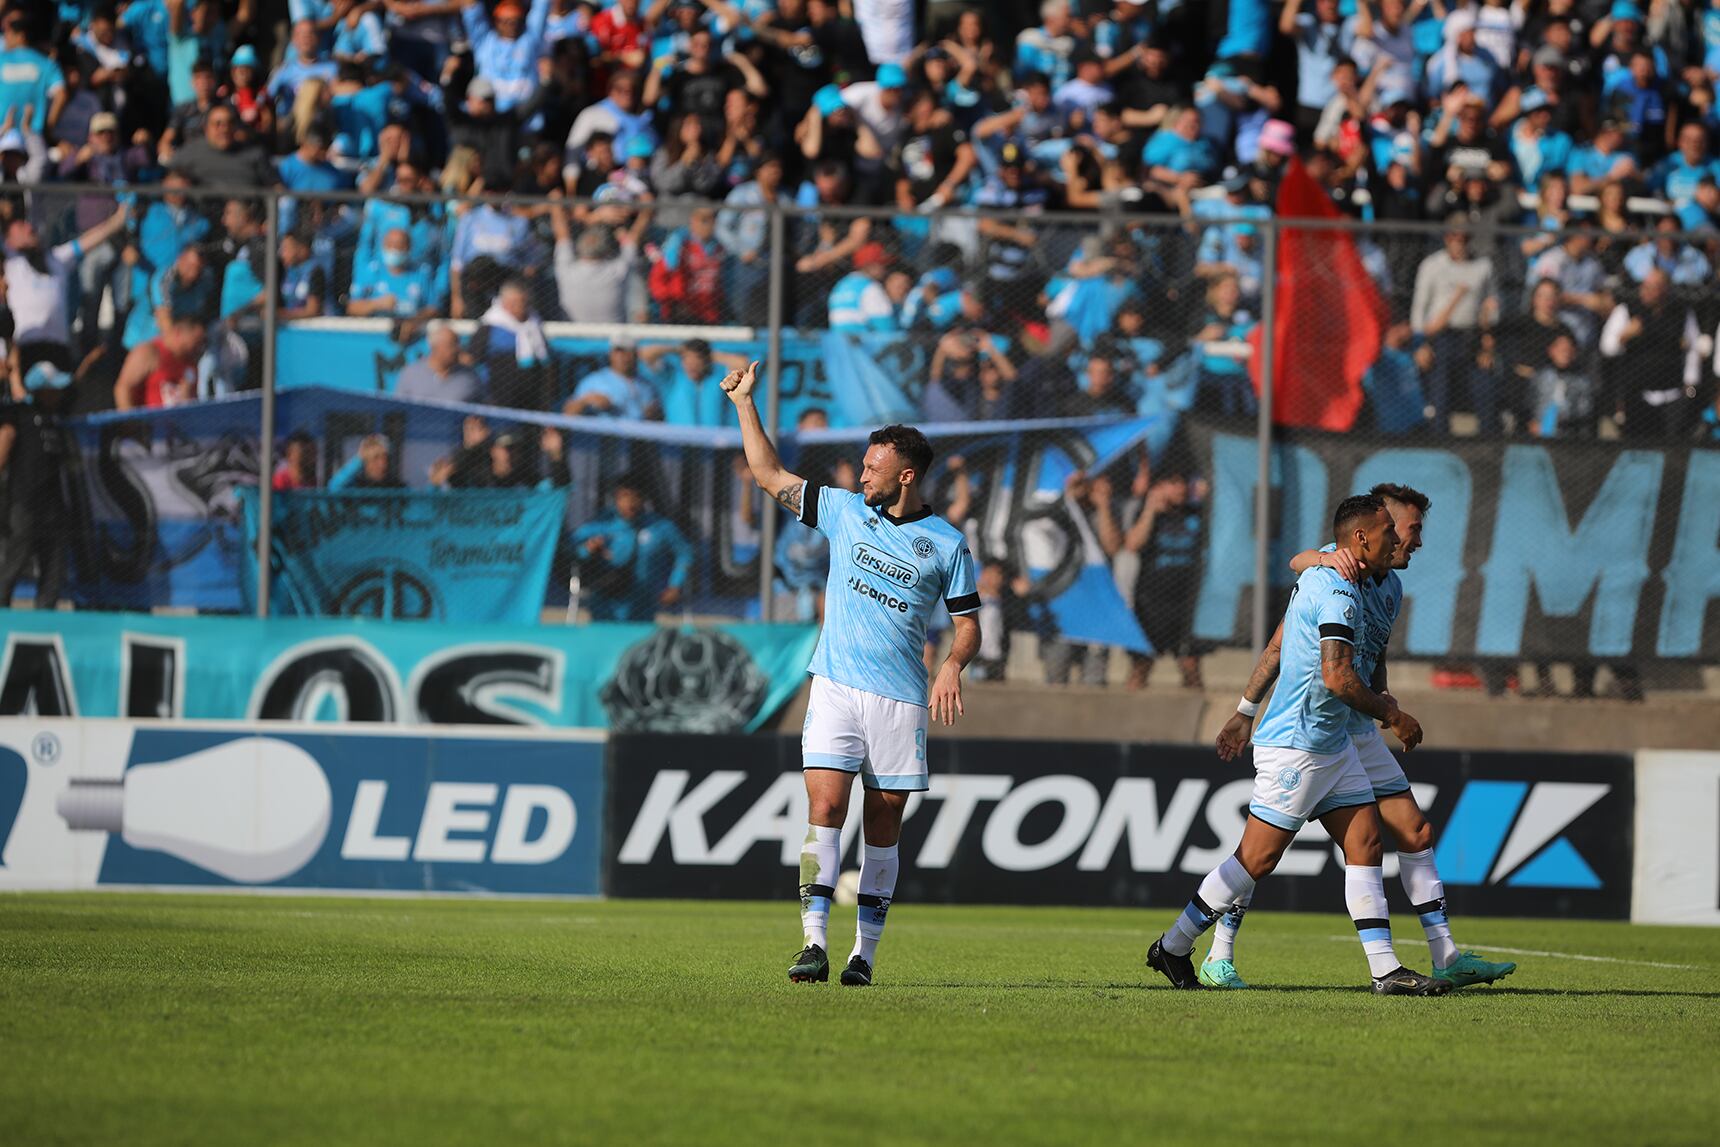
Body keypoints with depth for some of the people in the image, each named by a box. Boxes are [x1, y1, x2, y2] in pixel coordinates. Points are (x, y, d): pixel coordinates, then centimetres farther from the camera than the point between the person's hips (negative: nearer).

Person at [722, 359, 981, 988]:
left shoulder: (946, 543, 4)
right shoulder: (845, 511, 9)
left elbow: (967, 623, 7)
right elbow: (771, 476, 13)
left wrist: (953, 664, -13)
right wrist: (745, 403, 9)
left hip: (901, 698, -1)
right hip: (836, 687, 1)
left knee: (883, 823, 2)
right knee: (825, 805, -12)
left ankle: (865, 952, 8)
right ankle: (814, 943, -15)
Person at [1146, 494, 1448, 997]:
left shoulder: (1314, 578, 14)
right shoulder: (1339, 594, -18)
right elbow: (1337, 678, -26)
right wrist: (1392, 715, -14)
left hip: (1331, 745, 10)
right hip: (1297, 746, -10)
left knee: (1366, 842, 4)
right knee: (1258, 857, -5)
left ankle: (1386, 969, 1)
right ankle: (1173, 948, 6)